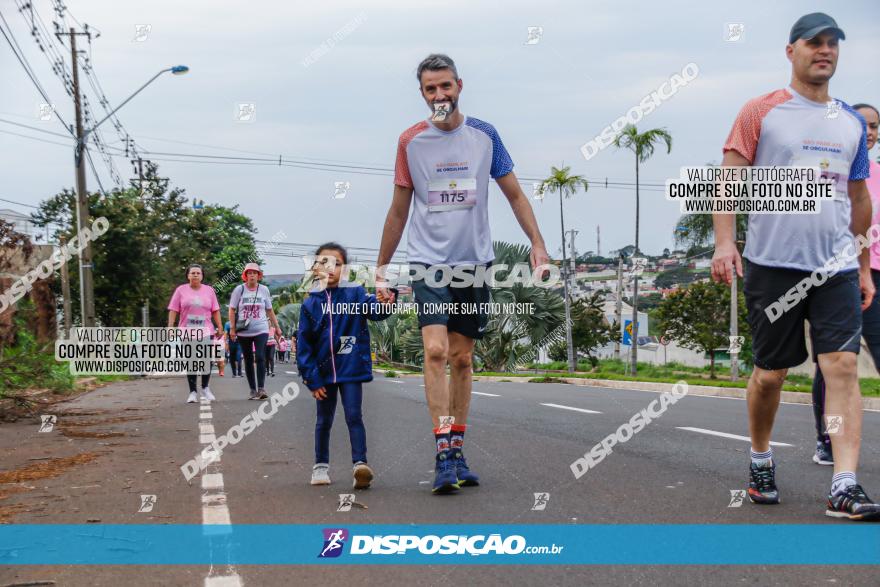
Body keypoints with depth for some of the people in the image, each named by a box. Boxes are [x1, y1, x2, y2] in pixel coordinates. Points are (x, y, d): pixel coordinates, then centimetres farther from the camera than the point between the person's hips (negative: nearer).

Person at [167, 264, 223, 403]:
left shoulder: (209, 290, 9)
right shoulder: (181, 290, 4)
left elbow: (215, 311, 9)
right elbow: (173, 310, 1)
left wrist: (220, 327, 3)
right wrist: (170, 327, -7)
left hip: (206, 331, 1)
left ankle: (205, 388, 15)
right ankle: (193, 392, 7)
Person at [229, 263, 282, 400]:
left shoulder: (264, 290, 4)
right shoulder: (239, 290, -1)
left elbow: (269, 310, 11)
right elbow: (232, 310, 2)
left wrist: (276, 327, 10)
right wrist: (232, 328, -5)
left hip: (261, 330, 0)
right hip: (243, 332, 1)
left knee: (260, 357, -16)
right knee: (248, 361, 7)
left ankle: (261, 388, -15)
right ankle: (253, 390, 14)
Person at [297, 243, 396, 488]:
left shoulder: (354, 294, -3)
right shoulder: (310, 305, 1)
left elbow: (374, 309, -21)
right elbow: (303, 344, 2)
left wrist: (384, 303, -45)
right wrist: (311, 379, -3)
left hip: (351, 368, -3)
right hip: (324, 371, 3)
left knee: (354, 415, -9)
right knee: (324, 420, 14)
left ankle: (360, 464, -13)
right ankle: (321, 466, 27)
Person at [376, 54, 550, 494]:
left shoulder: (484, 135, 4)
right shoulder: (411, 141, 1)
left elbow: (514, 194, 10)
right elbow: (399, 210, 9)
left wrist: (537, 242, -2)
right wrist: (381, 268, 10)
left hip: (473, 261, 2)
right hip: (428, 261, -2)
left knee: (462, 359, 8)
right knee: (436, 350, -17)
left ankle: (457, 452, 16)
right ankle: (443, 456, -16)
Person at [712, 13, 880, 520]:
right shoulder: (761, 112, 0)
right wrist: (725, 242, -18)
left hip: (837, 268, 3)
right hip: (772, 265, -3)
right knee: (771, 373, 5)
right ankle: (761, 459, 29)